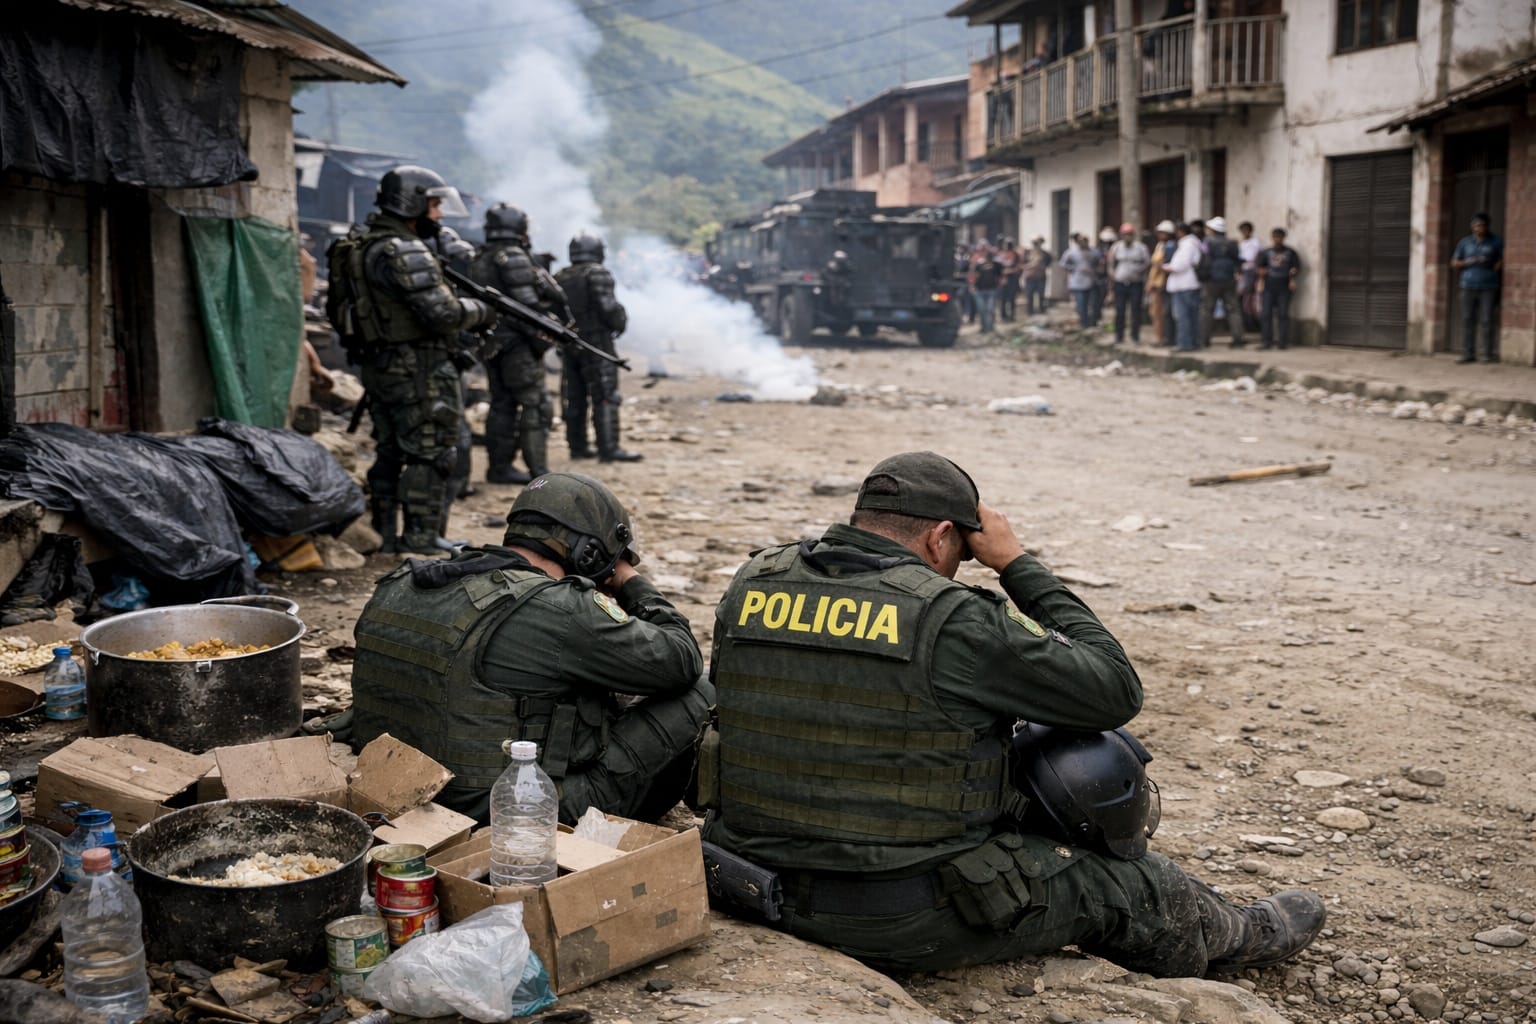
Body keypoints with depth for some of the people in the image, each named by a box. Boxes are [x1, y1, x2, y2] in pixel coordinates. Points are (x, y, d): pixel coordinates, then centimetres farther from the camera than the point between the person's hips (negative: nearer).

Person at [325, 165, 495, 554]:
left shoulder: (360, 247, 12)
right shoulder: (405, 253, -19)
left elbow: (336, 308, 19)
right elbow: (443, 313, -24)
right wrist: (480, 311, -7)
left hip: (381, 368, 10)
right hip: (419, 371, -9)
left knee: (391, 451, 16)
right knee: (431, 453, -1)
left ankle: (383, 533, 21)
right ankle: (421, 537, 2)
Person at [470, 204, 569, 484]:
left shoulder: (480, 261, 14)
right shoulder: (513, 257, -13)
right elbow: (527, 304, -18)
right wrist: (542, 337, -13)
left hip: (492, 343, 9)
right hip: (517, 343, -9)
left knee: (502, 404, 14)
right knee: (536, 404, -6)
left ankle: (499, 466, 16)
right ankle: (539, 472, -8)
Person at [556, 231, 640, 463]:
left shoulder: (559, 278, 11)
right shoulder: (597, 274, -9)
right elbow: (608, 308, -18)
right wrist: (621, 322, 0)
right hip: (596, 341, -7)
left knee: (575, 397, 12)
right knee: (605, 397, -6)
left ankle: (577, 446, 16)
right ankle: (608, 448, -11)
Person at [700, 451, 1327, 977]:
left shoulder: (750, 587, -2)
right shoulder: (951, 619, -20)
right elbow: (1117, 690, -8)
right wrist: (1017, 563, -2)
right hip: (906, 926, -6)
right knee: (1126, 880, 17)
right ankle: (1235, 937, 47)